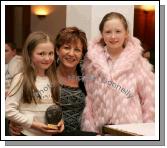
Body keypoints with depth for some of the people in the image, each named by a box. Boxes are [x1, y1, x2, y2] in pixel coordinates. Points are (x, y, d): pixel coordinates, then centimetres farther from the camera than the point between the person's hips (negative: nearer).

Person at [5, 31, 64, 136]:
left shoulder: (52, 80, 5)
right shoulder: (21, 79, -12)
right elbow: (9, 110, -16)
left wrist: (60, 120, -8)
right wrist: (33, 124, -18)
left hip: (50, 135, 5)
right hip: (29, 135, -5)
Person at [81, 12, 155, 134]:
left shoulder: (139, 63, -3)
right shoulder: (90, 62, 0)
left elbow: (149, 101, 1)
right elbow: (85, 100, 0)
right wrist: (89, 132, -4)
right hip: (99, 129, 1)